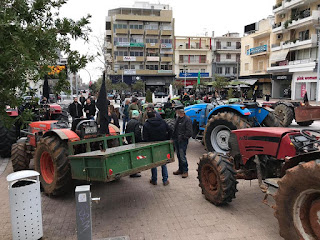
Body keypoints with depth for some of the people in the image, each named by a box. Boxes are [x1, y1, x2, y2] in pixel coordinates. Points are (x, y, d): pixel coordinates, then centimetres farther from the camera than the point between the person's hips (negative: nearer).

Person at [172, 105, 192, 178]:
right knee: (179, 156, 15)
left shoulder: (187, 119, -13)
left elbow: (189, 131, -17)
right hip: (176, 140, 8)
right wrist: (173, 136, 12)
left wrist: (182, 137, -17)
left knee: (182, 156, -6)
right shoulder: (177, 118, 13)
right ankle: (180, 169, 28)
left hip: (183, 141, -8)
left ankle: (185, 171, 6)